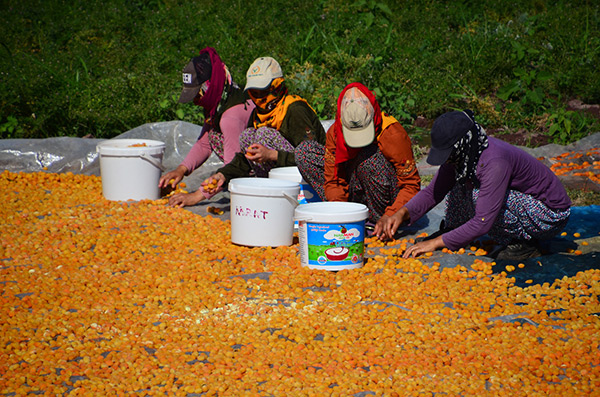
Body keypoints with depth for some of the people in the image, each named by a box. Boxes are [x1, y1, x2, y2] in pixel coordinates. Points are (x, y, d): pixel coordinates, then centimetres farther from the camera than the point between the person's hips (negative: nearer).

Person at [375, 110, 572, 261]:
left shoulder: (494, 162, -33)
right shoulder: (461, 153, -8)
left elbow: (482, 223, -35)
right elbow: (433, 192, 0)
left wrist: (436, 243, -31)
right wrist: (402, 214, -16)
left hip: (551, 216, -8)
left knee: (479, 197, -28)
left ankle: (524, 245, -11)